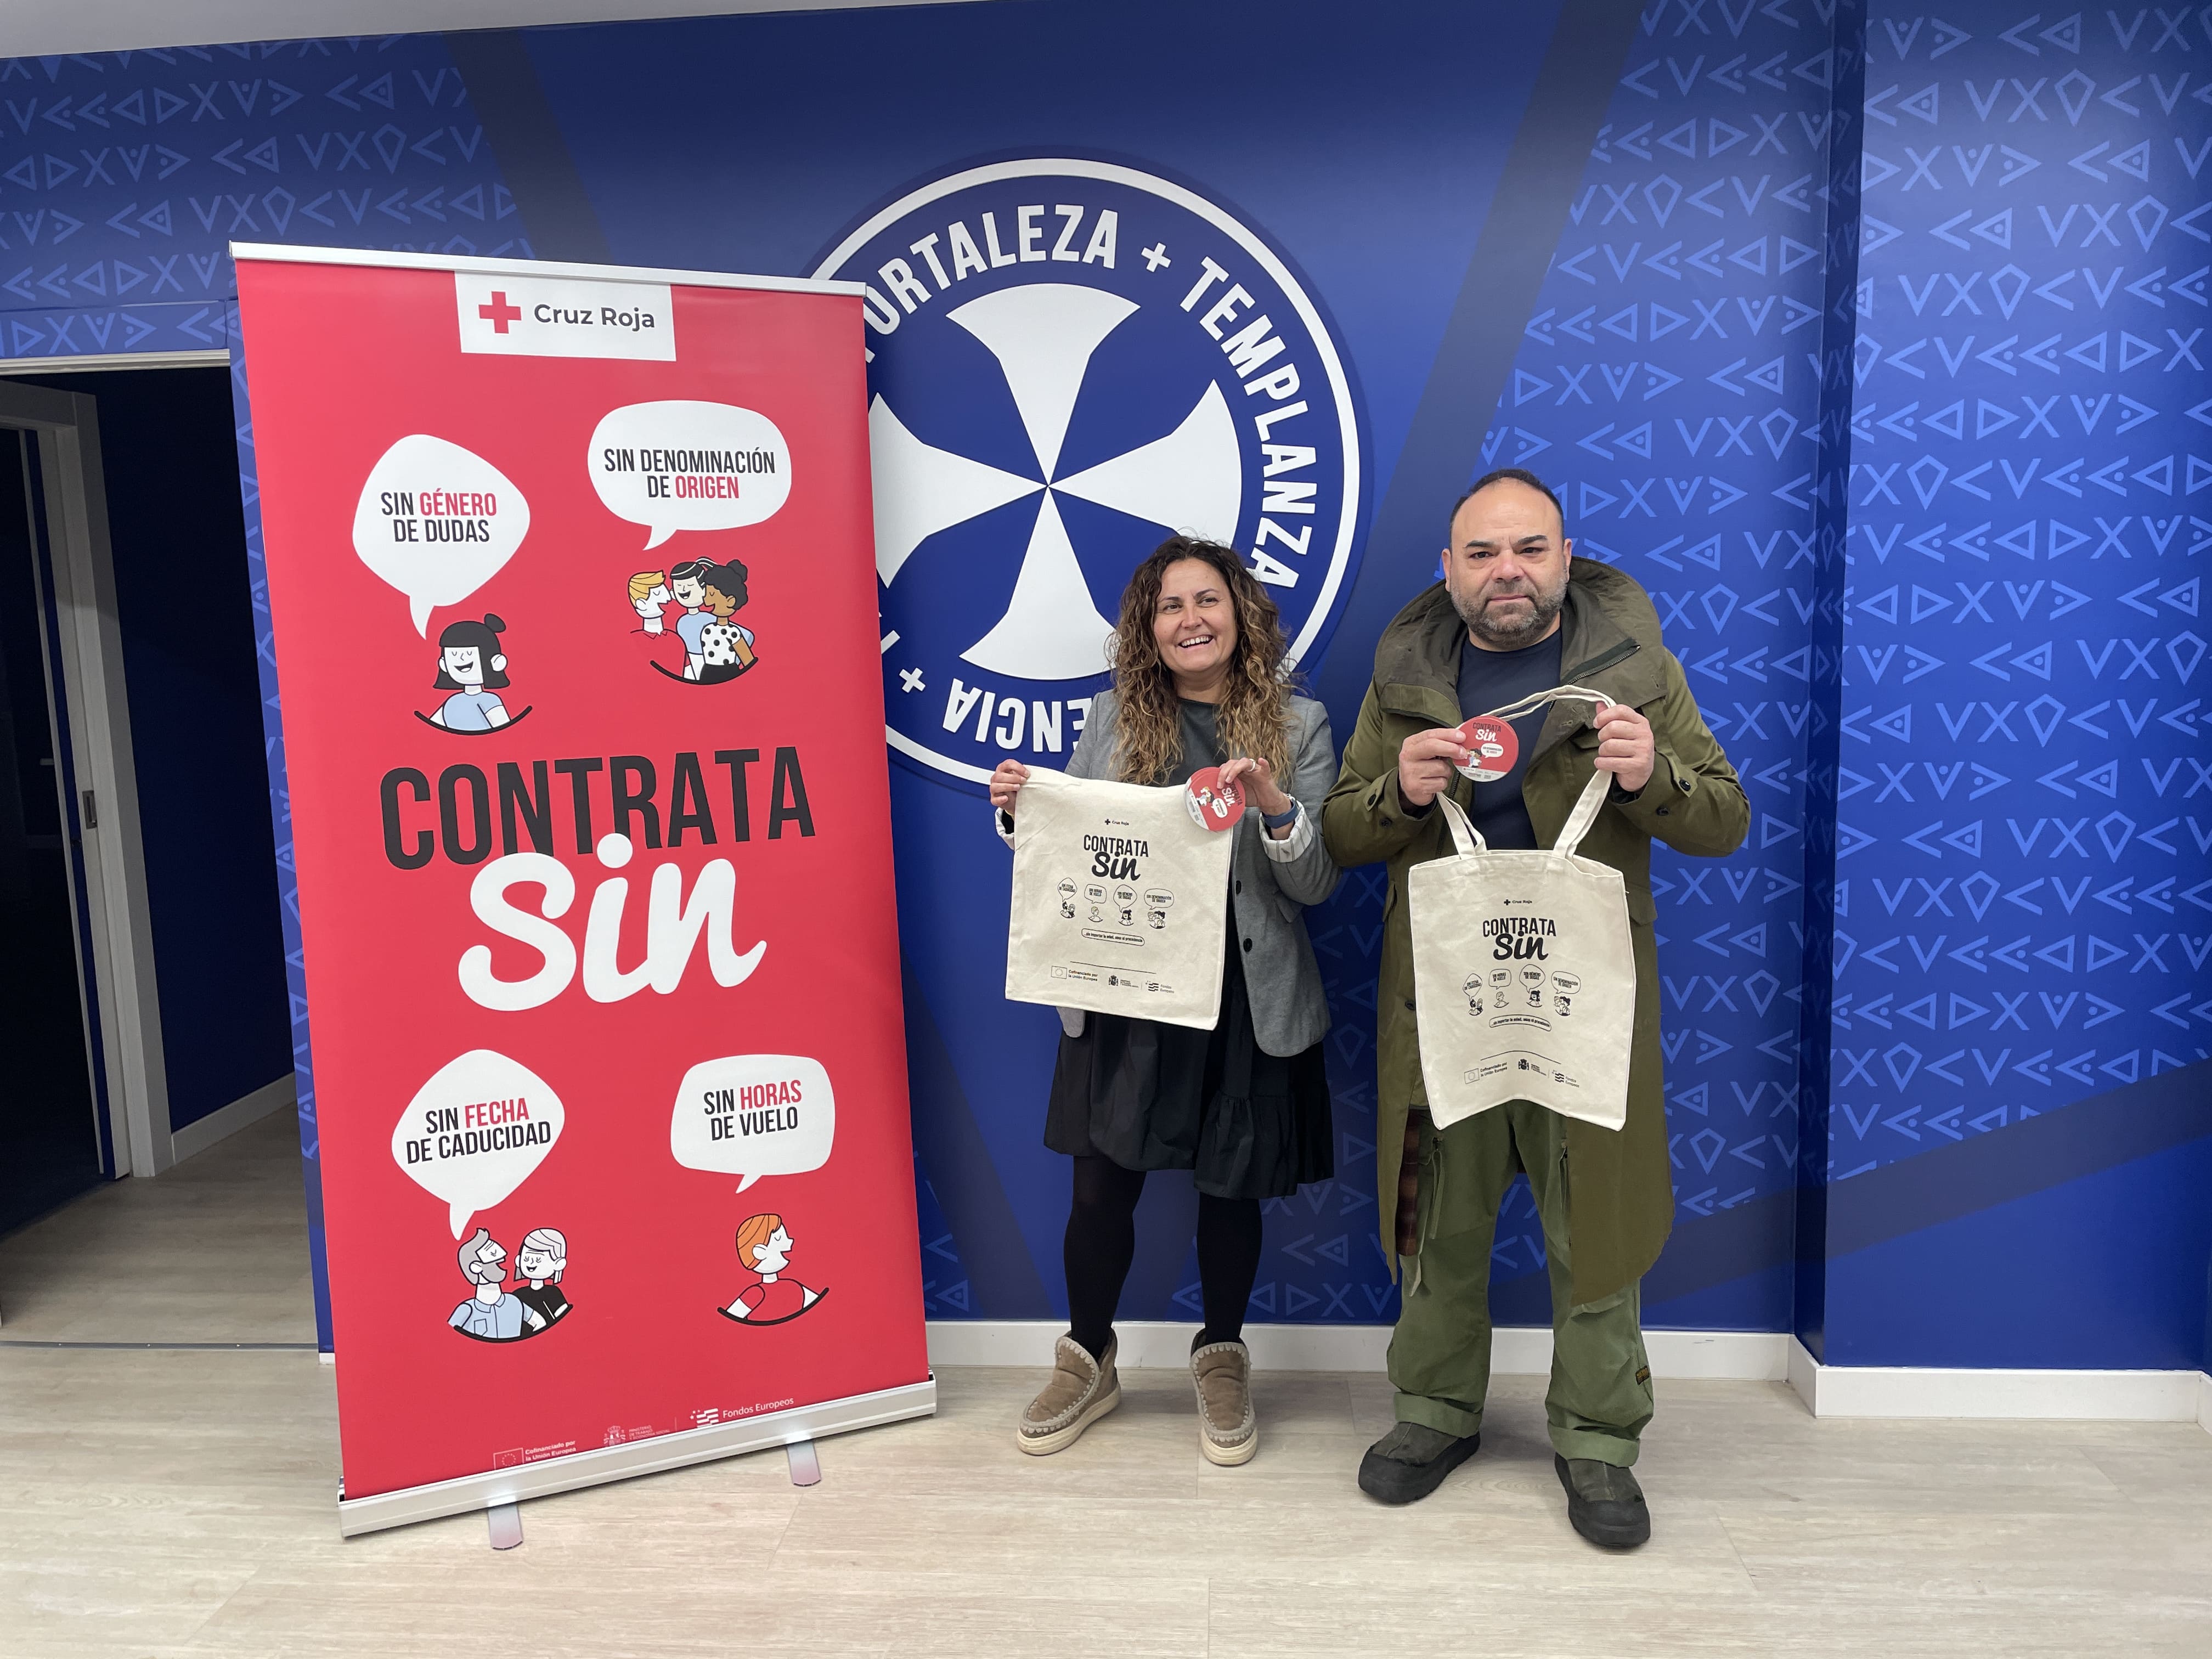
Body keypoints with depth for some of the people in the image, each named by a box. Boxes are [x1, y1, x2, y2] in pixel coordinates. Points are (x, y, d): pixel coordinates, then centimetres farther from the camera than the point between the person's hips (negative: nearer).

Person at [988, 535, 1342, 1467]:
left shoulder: (1298, 725, 0)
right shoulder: (1114, 721, 5)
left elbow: (1317, 884, -6)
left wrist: (1274, 808, -23)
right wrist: (1023, 814, -11)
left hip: (1248, 998, -1)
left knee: (1230, 1187, 12)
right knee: (1102, 1186, 6)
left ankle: (1222, 1360, 37)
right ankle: (1088, 1362, 31)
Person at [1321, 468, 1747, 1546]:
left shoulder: (1636, 666, 2)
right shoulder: (1405, 677, 6)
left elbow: (1727, 821, 2)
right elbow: (1338, 835, 7)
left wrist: (1649, 778, -19)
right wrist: (1401, 792, -14)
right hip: (1438, 991, 2)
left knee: (1593, 1223, 7)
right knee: (1440, 1219, 12)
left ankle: (1595, 1437, 27)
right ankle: (1437, 1408, 32)